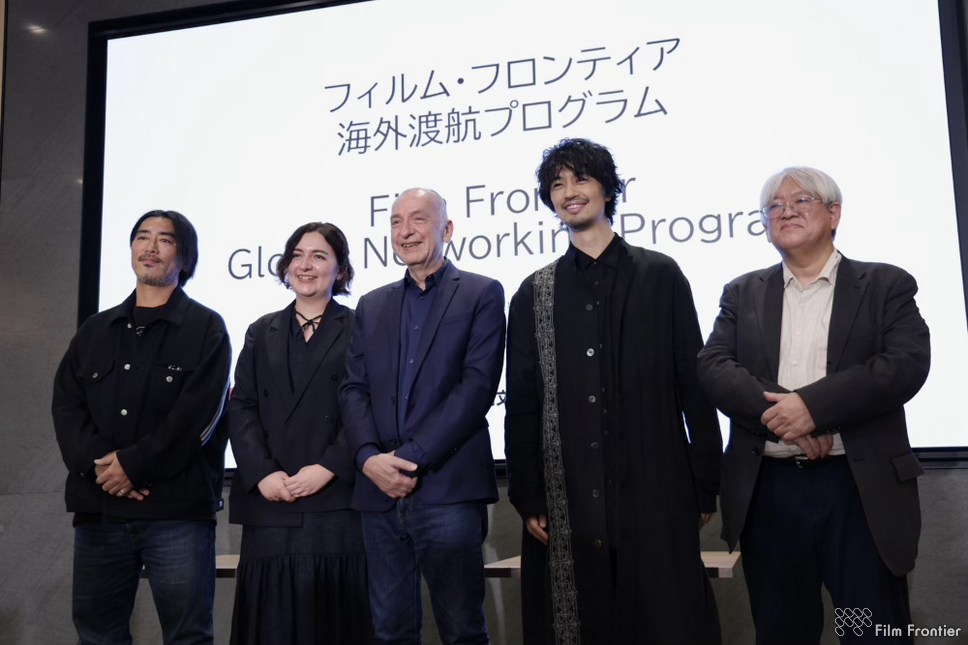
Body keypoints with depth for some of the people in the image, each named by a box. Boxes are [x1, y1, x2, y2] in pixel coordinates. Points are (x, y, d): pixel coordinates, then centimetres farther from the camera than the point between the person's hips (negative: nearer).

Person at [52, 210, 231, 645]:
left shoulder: (206, 328, 4)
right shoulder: (95, 330, 18)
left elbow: (197, 415, -8)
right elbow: (66, 405, 6)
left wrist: (133, 465, -13)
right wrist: (98, 463, -11)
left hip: (177, 509, -4)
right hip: (98, 507, 4)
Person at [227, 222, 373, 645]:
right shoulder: (262, 332, 16)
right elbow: (241, 408, 8)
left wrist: (326, 468, -15)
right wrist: (263, 473, -8)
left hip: (336, 502, -3)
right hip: (270, 503, 3)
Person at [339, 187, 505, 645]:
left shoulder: (481, 294, 3)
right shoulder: (372, 306, 17)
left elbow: (478, 384, -8)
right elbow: (354, 389, 9)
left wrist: (413, 456, -14)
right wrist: (369, 457, -9)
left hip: (449, 491, -4)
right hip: (380, 492, 4)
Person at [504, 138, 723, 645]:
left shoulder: (661, 276, 6)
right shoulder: (534, 294, 10)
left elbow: (694, 385, 3)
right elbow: (521, 404, 8)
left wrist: (705, 487, 0)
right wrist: (527, 498, 2)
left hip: (656, 494, -1)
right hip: (566, 502, 2)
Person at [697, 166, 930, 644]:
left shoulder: (886, 285, 5)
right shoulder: (742, 294, 12)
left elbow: (907, 365, -10)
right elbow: (712, 368, -2)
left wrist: (812, 405, -20)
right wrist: (784, 414, -17)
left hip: (861, 489, -2)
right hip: (768, 490, 3)